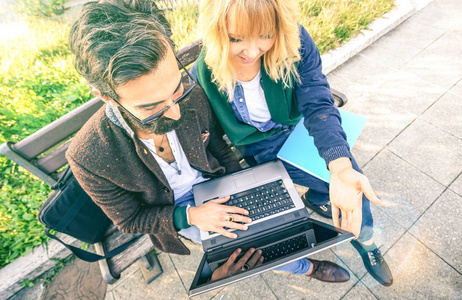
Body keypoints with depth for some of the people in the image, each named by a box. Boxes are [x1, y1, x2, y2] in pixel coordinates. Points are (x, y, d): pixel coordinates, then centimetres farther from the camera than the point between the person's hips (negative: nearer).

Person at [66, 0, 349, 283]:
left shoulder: (194, 96, -22)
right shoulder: (87, 159, -28)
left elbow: (219, 149, -4)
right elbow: (129, 219, -13)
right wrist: (190, 215, -26)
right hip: (175, 210, -2)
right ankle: (303, 267, 22)